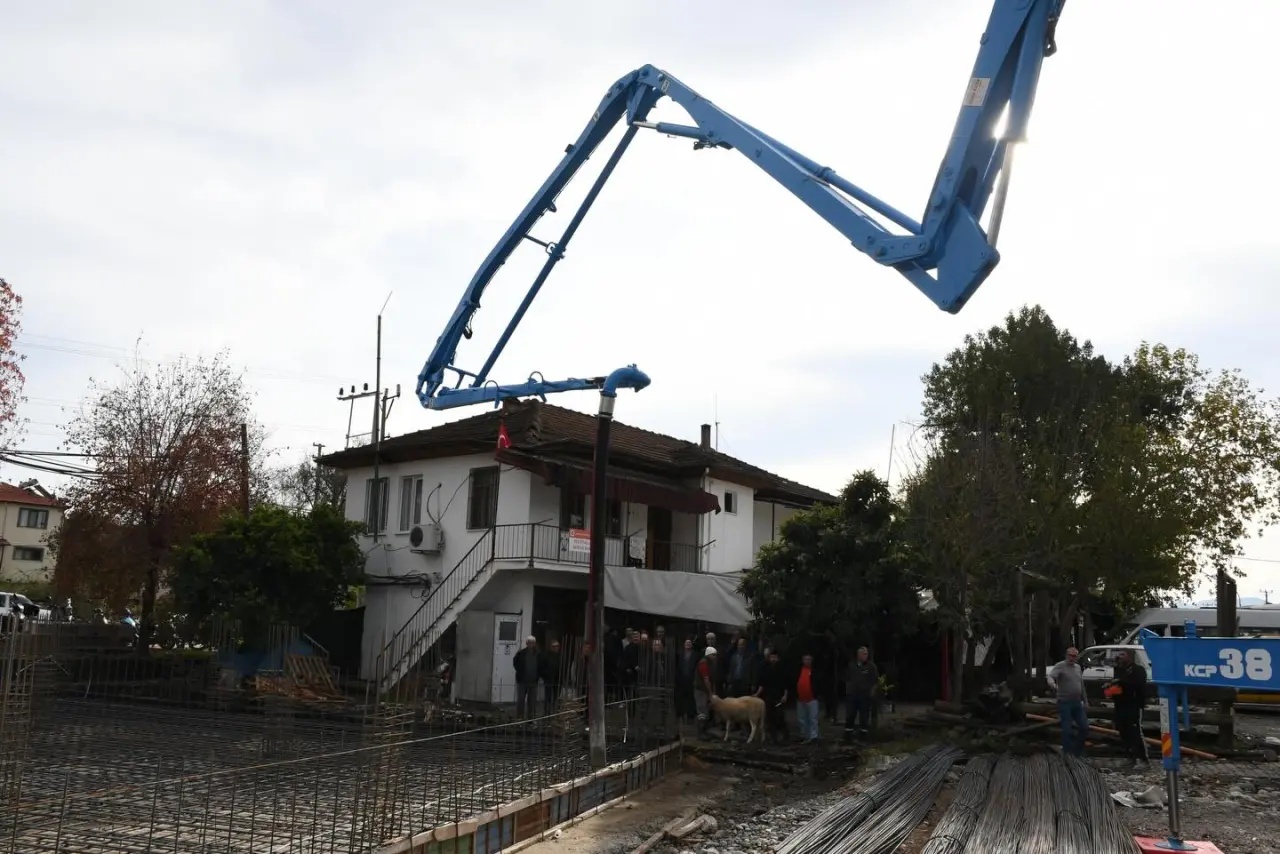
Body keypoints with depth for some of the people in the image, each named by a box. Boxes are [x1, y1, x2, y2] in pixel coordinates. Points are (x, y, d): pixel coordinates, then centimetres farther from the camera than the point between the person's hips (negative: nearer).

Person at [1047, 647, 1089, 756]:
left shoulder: (1078, 667, 12)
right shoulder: (1060, 666, -10)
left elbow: (1081, 685, 20)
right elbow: (1050, 676, -27)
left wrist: (1084, 699, 18)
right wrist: (1052, 684, -49)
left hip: (1077, 703, 7)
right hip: (1065, 702, -7)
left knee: (1084, 727, 9)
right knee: (1067, 729, -4)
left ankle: (1078, 750, 25)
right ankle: (1067, 752, 7)